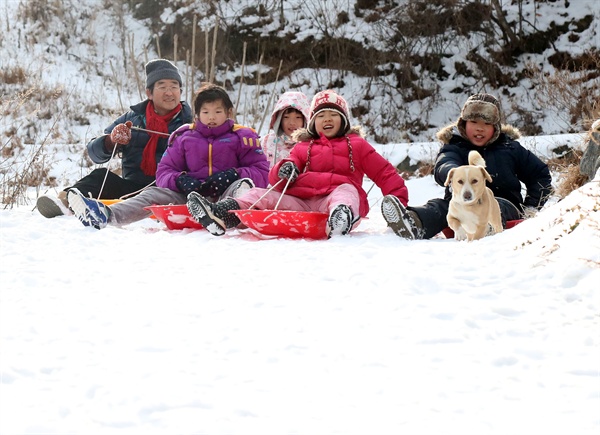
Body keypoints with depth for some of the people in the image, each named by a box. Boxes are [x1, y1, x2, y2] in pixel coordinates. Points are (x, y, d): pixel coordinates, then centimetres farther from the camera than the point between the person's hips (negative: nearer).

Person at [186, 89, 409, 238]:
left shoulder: (356, 145, 20)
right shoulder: (304, 147, 27)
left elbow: (384, 172, 15)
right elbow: (275, 178, 18)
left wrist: (398, 200, 0)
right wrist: (284, 171, -8)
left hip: (333, 198, -3)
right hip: (300, 201, 3)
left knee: (347, 190, -35)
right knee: (261, 195, -15)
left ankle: (343, 216, -71)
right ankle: (221, 215, -41)